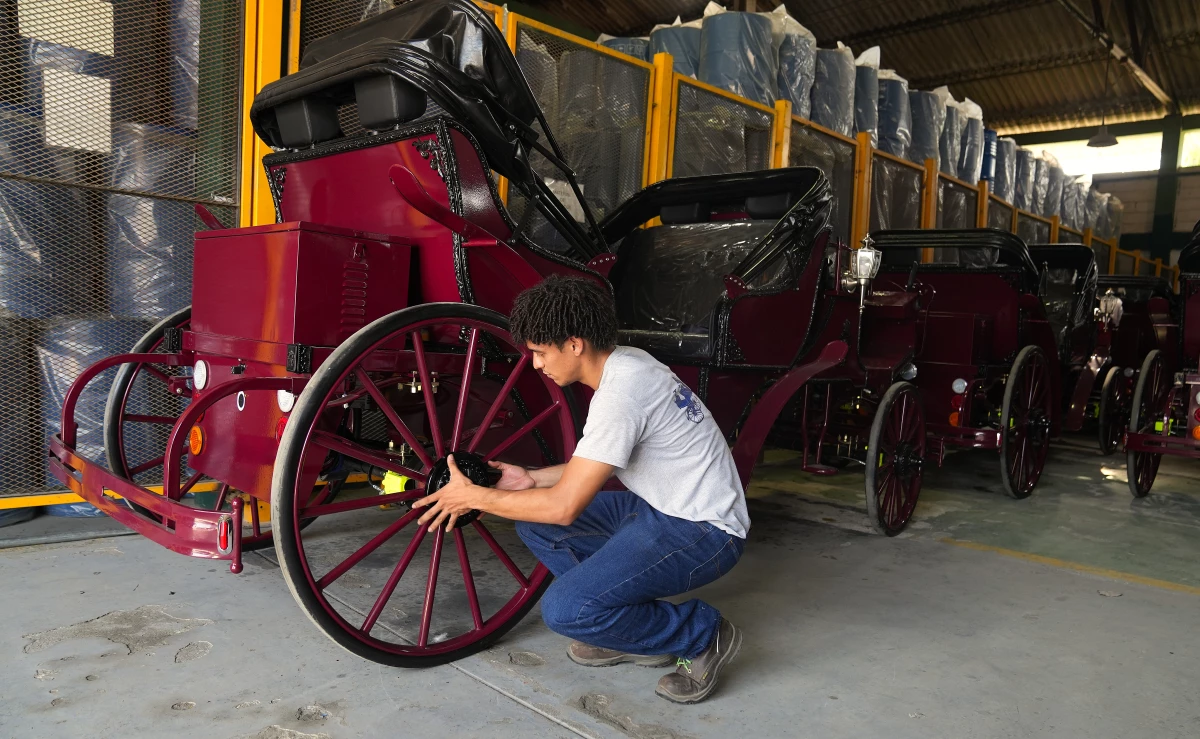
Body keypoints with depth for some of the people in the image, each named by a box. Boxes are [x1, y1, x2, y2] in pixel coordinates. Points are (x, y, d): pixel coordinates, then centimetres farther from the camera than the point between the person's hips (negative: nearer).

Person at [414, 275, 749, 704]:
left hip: (704, 532, -10)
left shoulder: (620, 393, -26)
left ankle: (702, 635, -1)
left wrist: (473, 497, -12)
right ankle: (637, 634, 13)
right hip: (661, 508, 10)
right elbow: (601, 464, 16)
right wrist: (533, 478, 8)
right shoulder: (626, 362, 4)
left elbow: (564, 506, -24)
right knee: (535, 524, 6)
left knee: (564, 609, -23)